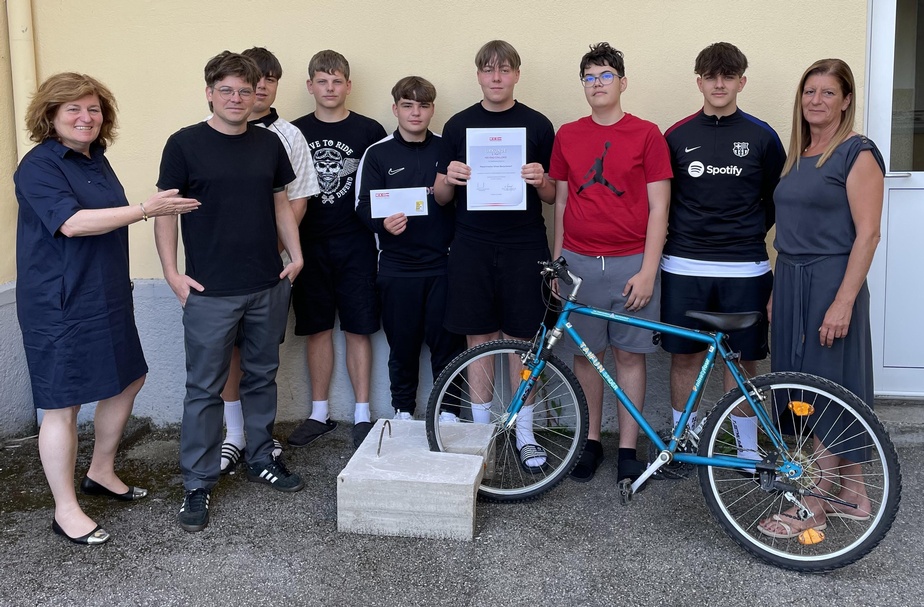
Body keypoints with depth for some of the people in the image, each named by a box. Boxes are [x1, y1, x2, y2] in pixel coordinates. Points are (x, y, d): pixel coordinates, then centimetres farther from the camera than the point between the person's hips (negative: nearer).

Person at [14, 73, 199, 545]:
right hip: (60, 307, -9)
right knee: (63, 407, 0)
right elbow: (72, 223, -28)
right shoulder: (39, 166, -14)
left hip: (107, 299, 9)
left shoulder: (97, 160, 11)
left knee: (127, 381, 18)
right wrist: (146, 209, -28)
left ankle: (101, 473, 37)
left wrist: (120, 285, 25)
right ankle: (66, 511, 13)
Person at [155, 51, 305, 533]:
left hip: (268, 286, 4)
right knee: (205, 389, 1)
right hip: (211, 291, -4)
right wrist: (172, 272, -10)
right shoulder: (185, 144, -4)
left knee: (262, 377, 15)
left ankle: (261, 459, 32)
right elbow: (165, 210, -3)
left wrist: (295, 255, 6)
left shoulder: (269, 143, 9)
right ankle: (197, 485, 10)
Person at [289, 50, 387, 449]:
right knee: (317, 329, 8)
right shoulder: (295, 132, 6)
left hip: (355, 243, -2)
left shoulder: (369, 131, 1)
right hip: (310, 244, 2)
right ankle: (319, 414, 19)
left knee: (357, 328, 3)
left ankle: (362, 414, 13)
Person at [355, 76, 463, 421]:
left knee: (446, 341, 3)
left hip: (443, 263, 1)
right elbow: (364, 205, -2)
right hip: (397, 266, -1)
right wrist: (383, 223, -20)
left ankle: (448, 410, 19)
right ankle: (403, 411, 24)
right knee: (403, 344, 8)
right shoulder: (378, 154, 4)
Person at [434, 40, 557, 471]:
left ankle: (525, 434, 16)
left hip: (523, 248, -1)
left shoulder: (537, 125, 4)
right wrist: (447, 179, -13)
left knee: (522, 339, 4)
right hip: (472, 249, 1)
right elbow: (441, 197, 9)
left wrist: (541, 182, -16)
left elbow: (552, 196, 6)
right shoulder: (458, 126, 7)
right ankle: (481, 431, 19)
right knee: (478, 338, 6)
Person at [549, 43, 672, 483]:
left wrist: (648, 271, -9)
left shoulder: (646, 135, -2)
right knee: (585, 355, 8)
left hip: (630, 264, -2)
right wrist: (556, 262, 9)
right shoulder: (567, 136, 7)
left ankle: (628, 449, 15)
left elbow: (658, 207, -3)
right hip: (579, 262, 2)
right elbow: (560, 202, 12)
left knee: (630, 355, 5)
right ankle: (591, 441, 22)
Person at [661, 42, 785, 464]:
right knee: (684, 356, 7)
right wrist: (678, 237, 3)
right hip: (685, 267, 1)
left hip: (744, 269, -1)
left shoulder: (761, 136, 3)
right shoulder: (677, 136, 5)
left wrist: (751, 234, 4)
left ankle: (747, 448, 19)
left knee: (742, 359, 6)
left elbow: (778, 199, 11)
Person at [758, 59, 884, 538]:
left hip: (830, 283, -8)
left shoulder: (857, 153, -9)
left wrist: (844, 302, -20)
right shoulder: (798, 154, 14)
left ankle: (814, 507, 8)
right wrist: (777, 293, 14)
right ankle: (852, 494, 24)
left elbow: (867, 234, -14)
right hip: (791, 282, 8)